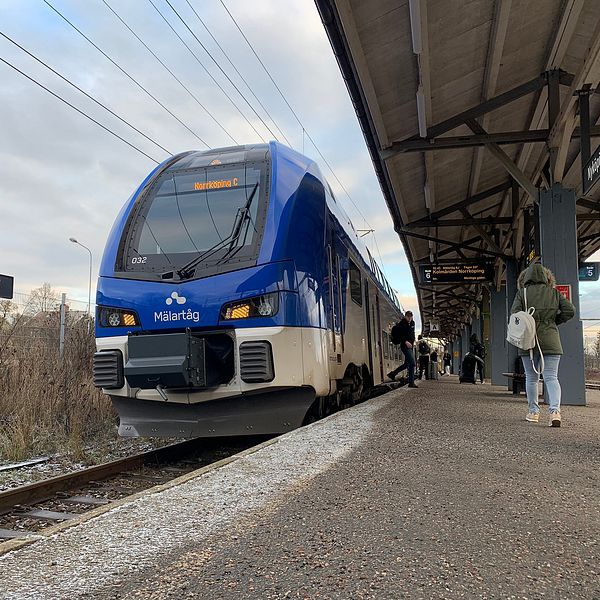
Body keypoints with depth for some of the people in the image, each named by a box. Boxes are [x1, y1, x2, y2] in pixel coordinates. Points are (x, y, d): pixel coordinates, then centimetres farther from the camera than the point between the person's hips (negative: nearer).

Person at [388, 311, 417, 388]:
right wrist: (405, 341, -24)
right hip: (405, 346, -9)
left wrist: (412, 340, 16)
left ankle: (392, 374, 29)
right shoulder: (401, 324, -12)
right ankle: (411, 383, -10)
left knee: (407, 364, 15)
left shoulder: (412, 323, 12)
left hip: (410, 346, 9)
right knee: (412, 363, -14)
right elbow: (396, 335, -19)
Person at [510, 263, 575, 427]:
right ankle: (555, 410, -17)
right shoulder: (554, 292, 6)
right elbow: (570, 311, 1)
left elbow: (514, 313, -10)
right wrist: (554, 321, 13)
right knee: (551, 377, 1)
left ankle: (533, 412, 15)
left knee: (531, 378, 11)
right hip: (551, 341, 1)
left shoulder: (522, 292, -1)